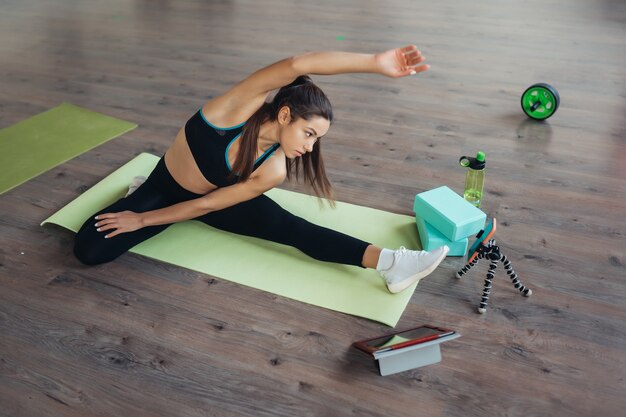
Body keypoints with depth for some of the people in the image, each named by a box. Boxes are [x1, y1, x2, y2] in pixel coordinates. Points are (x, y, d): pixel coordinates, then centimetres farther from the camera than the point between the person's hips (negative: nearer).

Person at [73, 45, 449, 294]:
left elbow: (208, 204, -15)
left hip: (211, 199, 1)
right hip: (165, 187, 0)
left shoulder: (273, 171, -22)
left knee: (290, 227, -24)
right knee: (90, 249, -17)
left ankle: (387, 261, -37)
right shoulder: (243, 105, -31)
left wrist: (142, 220, -12)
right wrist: (374, 62, -49)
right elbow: (296, 66, -48)